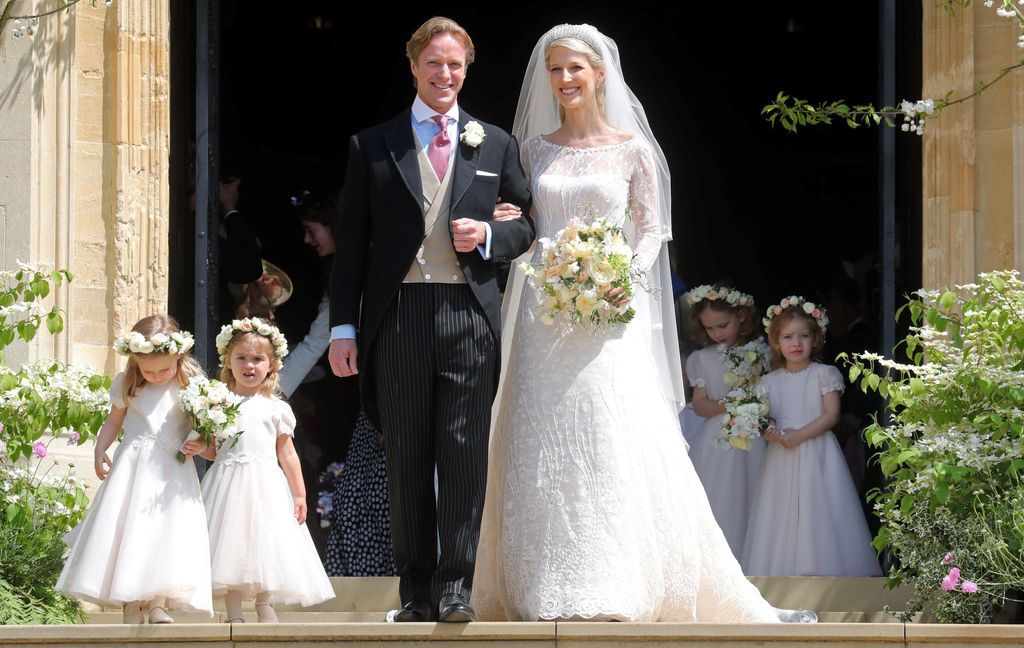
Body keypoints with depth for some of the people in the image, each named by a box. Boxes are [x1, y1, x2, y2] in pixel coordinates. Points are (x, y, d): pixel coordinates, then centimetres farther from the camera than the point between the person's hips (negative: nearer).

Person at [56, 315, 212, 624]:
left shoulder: (190, 385, -1)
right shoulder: (126, 385, 4)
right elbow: (113, 421, 14)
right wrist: (100, 451, 1)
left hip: (172, 469, -1)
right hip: (133, 465, 1)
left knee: (167, 528, -10)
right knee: (128, 527, -5)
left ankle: (157, 603, -10)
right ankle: (131, 603, -3)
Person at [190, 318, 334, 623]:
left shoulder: (275, 408, 6)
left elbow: (287, 454, 7)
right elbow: (214, 450, 11)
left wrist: (300, 495, 5)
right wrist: (200, 448, -11)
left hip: (266, 485, 0)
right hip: (228, 483, 0)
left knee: (265, 543, -3)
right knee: (231, 540, -3)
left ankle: (265, 607, 7)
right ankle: (234, 613, -1)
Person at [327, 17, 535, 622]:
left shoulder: (496, 144, 13)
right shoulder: (373, 146, 9)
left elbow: (525, 227, 16)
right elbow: (352, 245, 7)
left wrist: (486, 234, -6)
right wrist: (344, 327, 0)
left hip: (470, 315, 0)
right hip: (399, 316, 0)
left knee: (465, 454, -5)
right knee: (407, 459, 4)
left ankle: (455, 584, -1)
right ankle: (416, 589, 9)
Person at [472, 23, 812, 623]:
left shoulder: (631, 147, 4)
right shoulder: (536, 148, 12)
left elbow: (652, 229, 2)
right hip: (546, 315, 3)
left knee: (618, 440, -9)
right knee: (545, 447, 0)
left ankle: (620, 587, -6)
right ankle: (548, 589, 3)